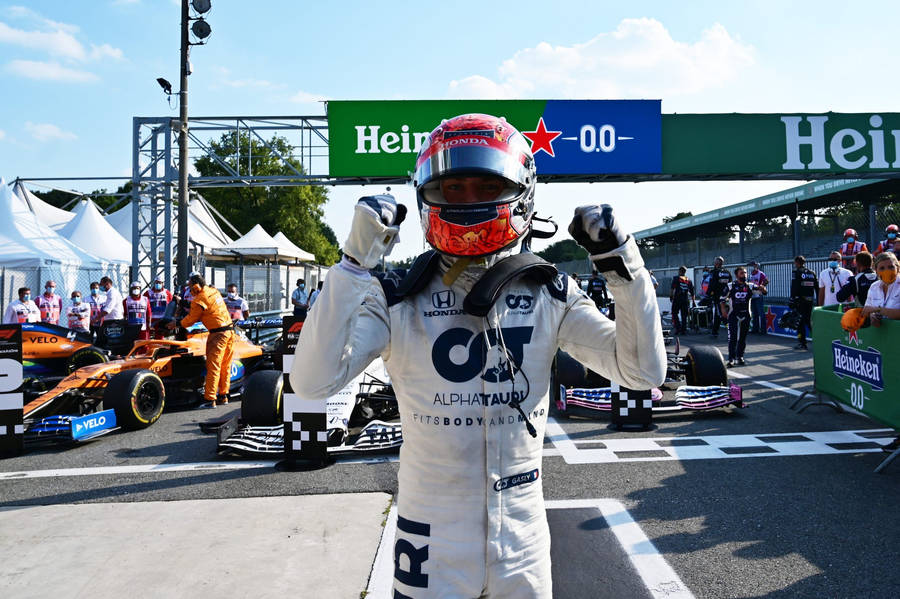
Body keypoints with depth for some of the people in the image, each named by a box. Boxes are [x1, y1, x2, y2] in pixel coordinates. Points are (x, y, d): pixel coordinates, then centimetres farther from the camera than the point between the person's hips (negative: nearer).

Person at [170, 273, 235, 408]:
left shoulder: (199, 300, -12)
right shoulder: (213, 290, 12)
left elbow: (191, 320, -1)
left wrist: (176, 324, 15)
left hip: (218, 334, -8)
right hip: (230, 330, 8)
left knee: (213, 367, -5)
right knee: (225, 366, 12)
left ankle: (210, 399, -3)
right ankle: (223, 396, 19)